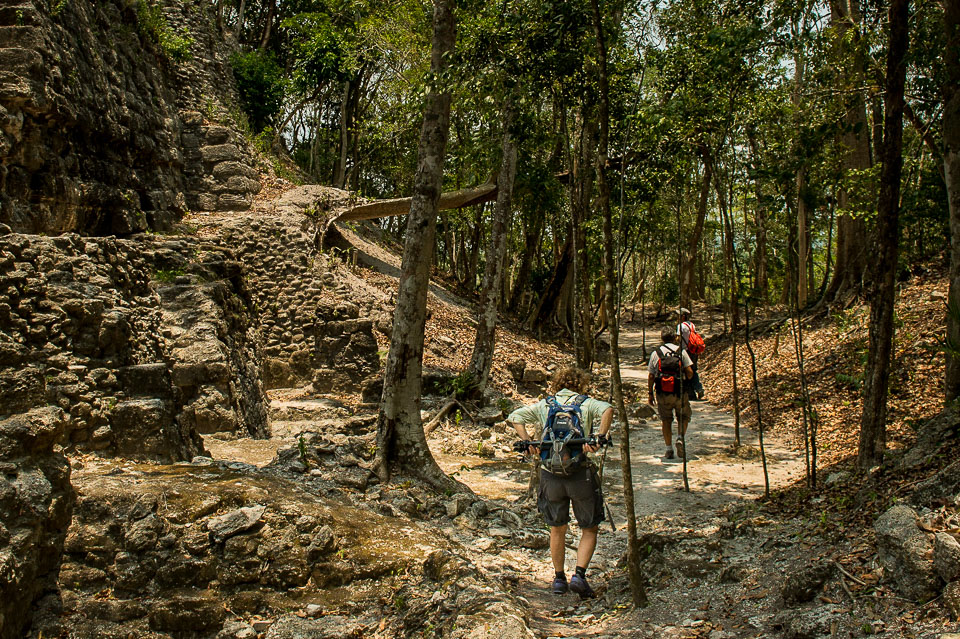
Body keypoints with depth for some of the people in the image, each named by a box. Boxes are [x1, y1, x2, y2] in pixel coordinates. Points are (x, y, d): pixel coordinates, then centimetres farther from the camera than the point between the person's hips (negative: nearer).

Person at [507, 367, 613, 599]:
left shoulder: (544, 405, 13)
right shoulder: (587, 403, 5)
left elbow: (515, 417, 3)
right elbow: (607, 409, -16)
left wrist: (527, 441, -6)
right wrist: (600, 437, -22)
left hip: (550, 474, 3)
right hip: (580, 473, -3)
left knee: (557, 529, 19)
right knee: (590, 529, 13)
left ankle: (559, 579, 25)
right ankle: (579, 575, -1)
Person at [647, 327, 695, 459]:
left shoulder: (655, 353, 4)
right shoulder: (681, 351, -1)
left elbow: (650, 376, 2)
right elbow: (690, 372, -6)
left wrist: (650, 394, 10)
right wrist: (687, 379, 16)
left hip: (662, 393, 1)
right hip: (680, 392, -1)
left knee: (666, 420, 12)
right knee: (683, 417, 17)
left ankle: (669, 449, 11)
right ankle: (680, 437, -7)